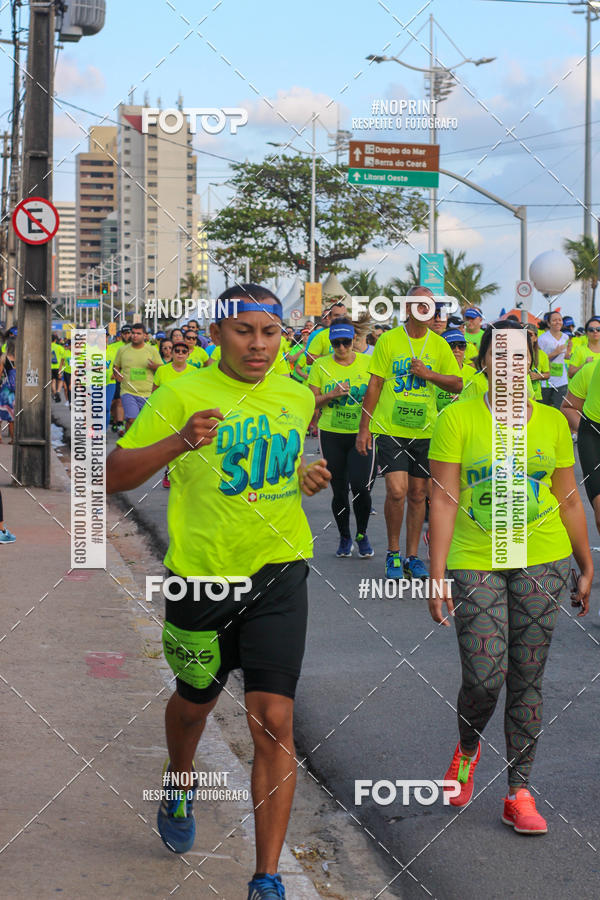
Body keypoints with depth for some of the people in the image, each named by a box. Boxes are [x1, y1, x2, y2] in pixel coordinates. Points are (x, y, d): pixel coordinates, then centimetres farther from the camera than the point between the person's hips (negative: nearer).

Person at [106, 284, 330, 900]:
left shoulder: (299, 398, 7)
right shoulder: (182, 395, -7)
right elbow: (111, 476, -10)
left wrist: (308, 478, 3)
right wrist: (180, 441, -25)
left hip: (278, 574, 2)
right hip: (202, 575, -1)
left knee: (273, 722, -8)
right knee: (194, 701, 20)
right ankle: (179, 786, 55)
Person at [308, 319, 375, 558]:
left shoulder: (368, 363, 3)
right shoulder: (321, 365, 2)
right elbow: (311, 401, 3)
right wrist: (332, 395, -14)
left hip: (361, 433, -1)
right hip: (331, 433, 1)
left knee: (360, 486, -13)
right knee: (339, 491, 5)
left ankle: (362, 535, 11)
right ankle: (345, 538, 25)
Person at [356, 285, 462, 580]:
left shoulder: (439, 344, 5)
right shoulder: (388, 340, -2)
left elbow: (457, 384, 7)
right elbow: (374, 384, 0)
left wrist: (427, 374, -10)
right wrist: (364, 427, -2)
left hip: (424, 430, 3)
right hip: (390, 428, -3)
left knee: (418, 494, 8)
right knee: (396, 491, -13)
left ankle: (412, 556, 20)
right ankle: (393, 553, 7)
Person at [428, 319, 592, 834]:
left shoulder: (553, 422, 6)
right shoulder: (457, 420, -4)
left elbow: (568, 500, 12)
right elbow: (444, 501, -7)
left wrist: (587, 567, 13)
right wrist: (437, 575, -11)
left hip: (542, 564, 3)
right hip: (475, 563, -2)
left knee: (527, 680, 5)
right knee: (484, 678, -7)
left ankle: (519, 792, 16)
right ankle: (467, 748, 28)